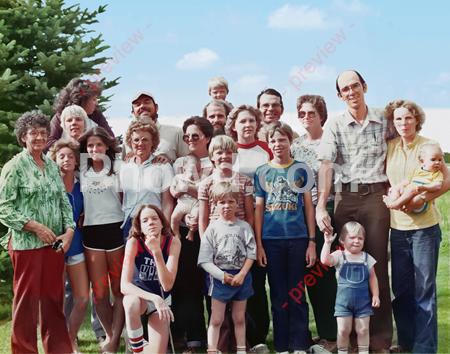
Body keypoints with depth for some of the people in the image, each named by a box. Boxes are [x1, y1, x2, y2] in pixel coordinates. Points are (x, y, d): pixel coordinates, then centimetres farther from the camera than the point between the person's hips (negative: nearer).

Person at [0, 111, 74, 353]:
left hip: (54, 243, 5)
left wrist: (69, 230, -3)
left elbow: (64, 201, 13)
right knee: (27, 300, 1)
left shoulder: (52, 166, 12)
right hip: (26, 243, -5)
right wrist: (36, 227, -16)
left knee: (54, 299, 10)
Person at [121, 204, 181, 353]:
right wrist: (154, 298, -40)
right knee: (131, 301, -39)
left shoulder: (173, 242, -17)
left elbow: (167, 285, -25)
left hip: (162, 299, 1)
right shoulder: (134, 242, -20)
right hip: (140, 296, -1)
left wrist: (156, 252, -36)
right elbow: (124, 285, -26)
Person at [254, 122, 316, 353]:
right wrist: (258, 244, 0)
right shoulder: (262, 172, 6)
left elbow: (308, 206, 4)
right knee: (278, 295, 7)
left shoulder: (301, 170, 4)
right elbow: (258, 209, 6)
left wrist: (312, 241, -1)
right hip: (271, 241, 1)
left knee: (297, 295, 3)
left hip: (298, 239, -1)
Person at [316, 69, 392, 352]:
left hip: (376, 196, 0)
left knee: (378, 266, -2)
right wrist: (321, 206, -14)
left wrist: (389, 189, 0)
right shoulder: (335, 125, 3)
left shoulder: (383, 120, 6)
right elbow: (326, 165, -5)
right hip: (345, 198, 1)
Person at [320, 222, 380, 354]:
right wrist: (327, 242, -25)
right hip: (343, 301, -2)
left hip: (363, 302, 2)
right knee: (343, 330, 2)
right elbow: (325, 260, -24)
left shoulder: (367, 258, 3)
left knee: (363, 330, 6)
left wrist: (375, 295, 2)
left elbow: (372, 278, 8)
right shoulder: (339, 256, -5)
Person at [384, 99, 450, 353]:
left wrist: (423, 199, -17)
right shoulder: (390, 147, 7)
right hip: (398, 225, 5)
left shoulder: (428, 146, -5)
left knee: (424, 289, -1)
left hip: (425, 225, -4)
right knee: (400, 288, 10)